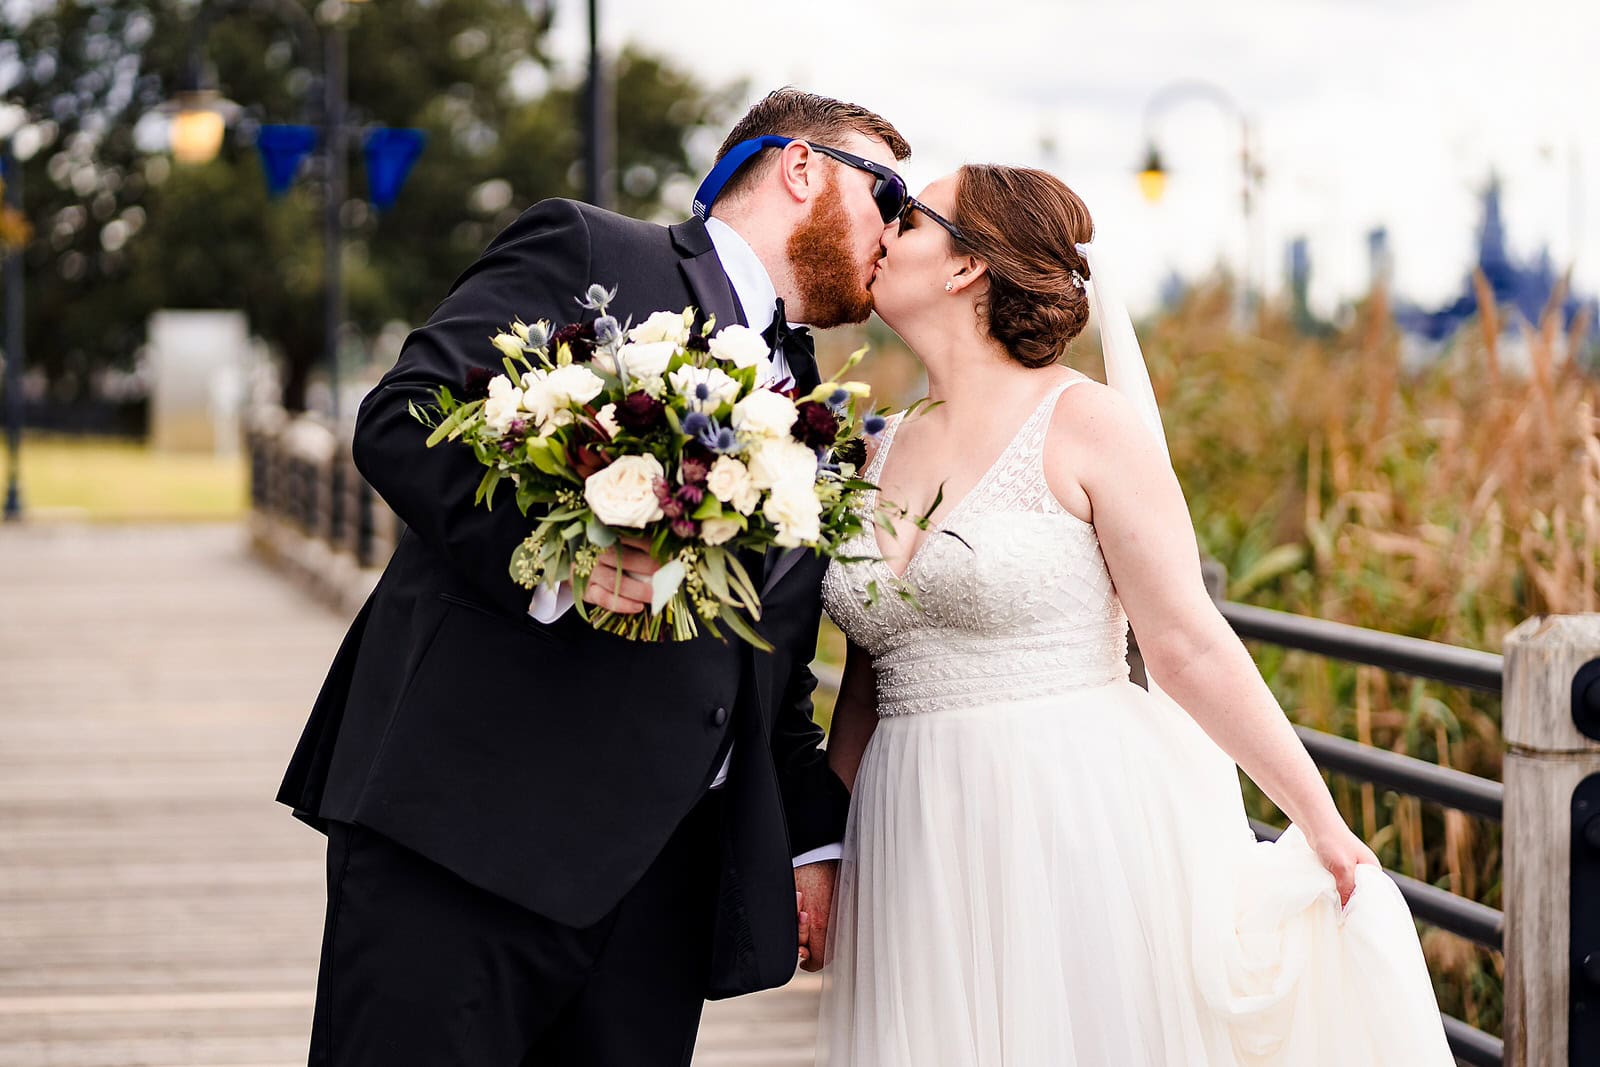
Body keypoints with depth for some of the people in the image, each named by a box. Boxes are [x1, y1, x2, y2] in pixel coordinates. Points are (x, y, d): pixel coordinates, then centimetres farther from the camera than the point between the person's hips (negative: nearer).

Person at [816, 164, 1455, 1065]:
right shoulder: (887, 453, 12)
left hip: (1078, 832, -5)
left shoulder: (1086, 423, -6)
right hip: (923, 849, 5)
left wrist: (1323, 824, -9)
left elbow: (1191, 645, -7)